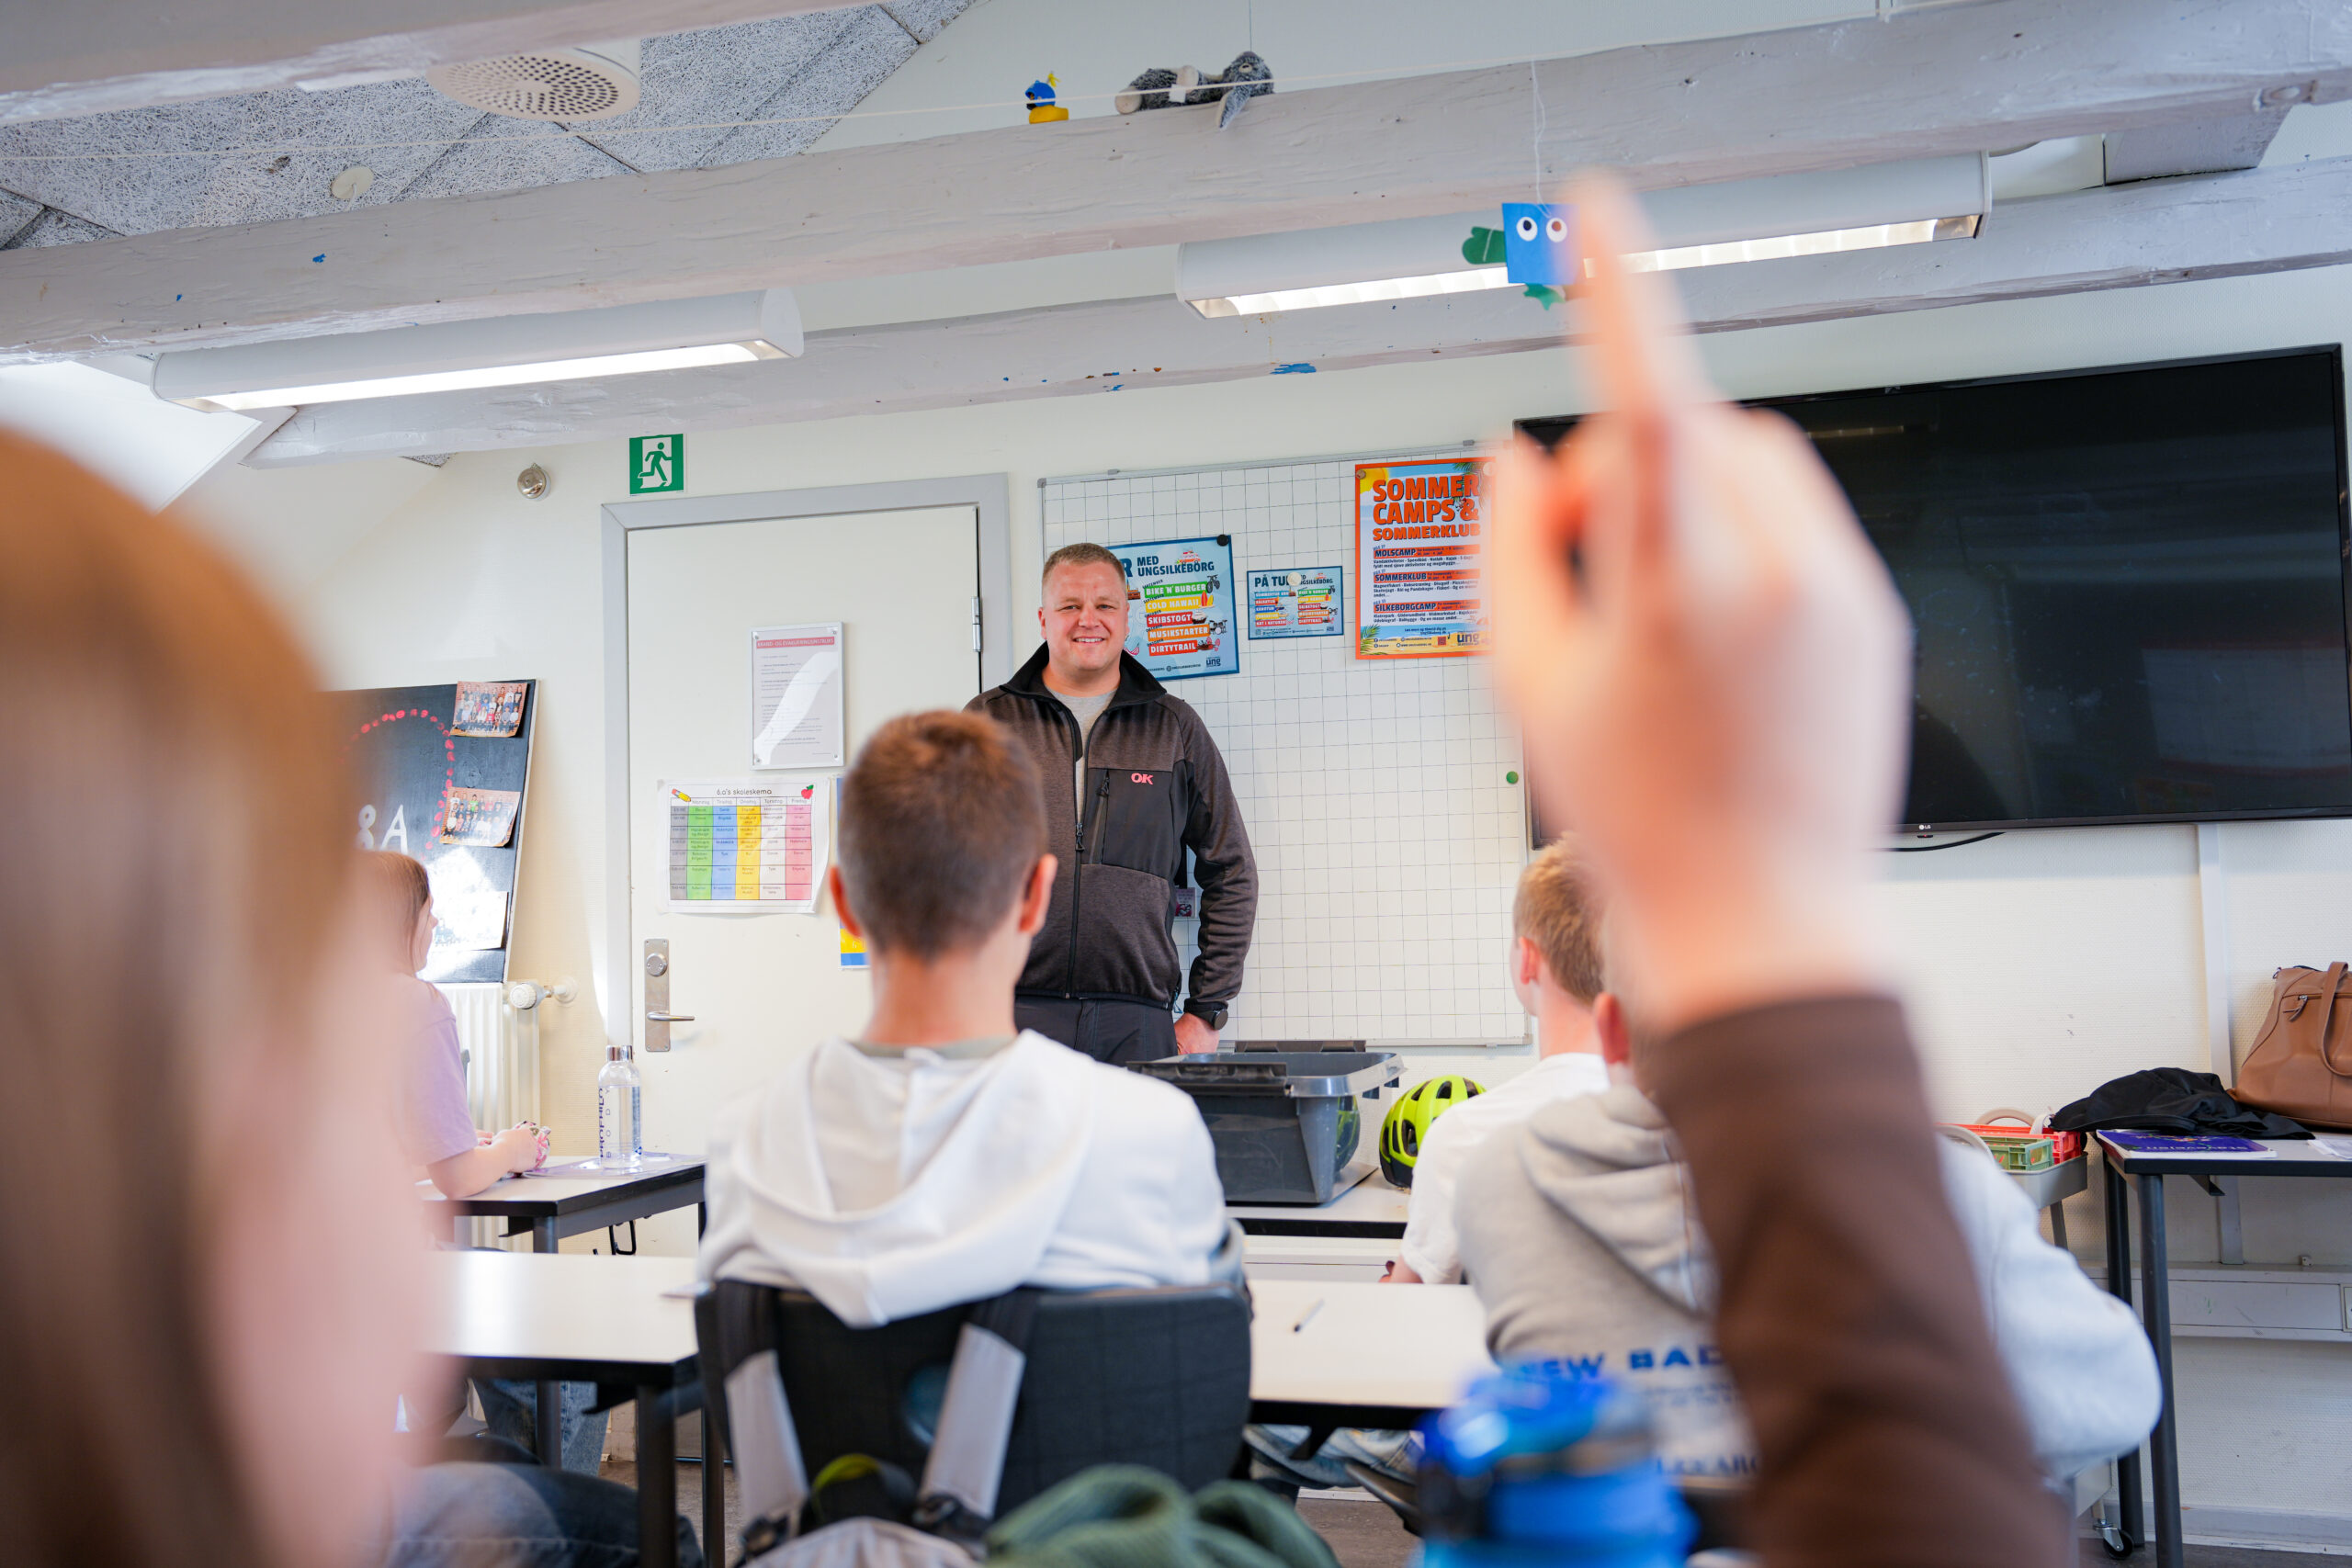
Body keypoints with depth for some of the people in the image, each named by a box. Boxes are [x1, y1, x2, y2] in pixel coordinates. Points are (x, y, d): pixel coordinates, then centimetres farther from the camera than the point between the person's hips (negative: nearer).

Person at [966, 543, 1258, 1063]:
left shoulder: (1175, 727, 12)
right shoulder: (988, 720, 10)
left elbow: (1231, 874, 14)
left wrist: (1205, 1012, 8)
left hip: (1137, 1023, 1)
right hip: (1013, 1017, 0)